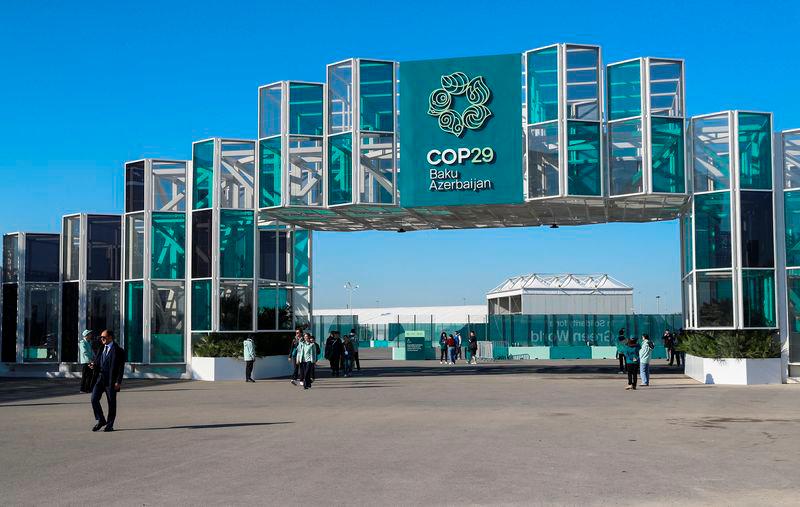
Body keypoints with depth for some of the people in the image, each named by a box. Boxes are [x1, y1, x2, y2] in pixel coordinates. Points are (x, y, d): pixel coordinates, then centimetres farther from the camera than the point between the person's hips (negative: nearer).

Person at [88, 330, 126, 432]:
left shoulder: (118, 351, -4)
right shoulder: (101, 350, 15)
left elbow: (121, 368, -8)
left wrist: (118, 382, -15)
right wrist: (93, 365, -2)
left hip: (111, 380, -5)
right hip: (99, 378, 5)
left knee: (111, 403, 2)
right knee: (94, 399, -7)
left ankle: (110, 425, 12)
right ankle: (100, 420, 9)